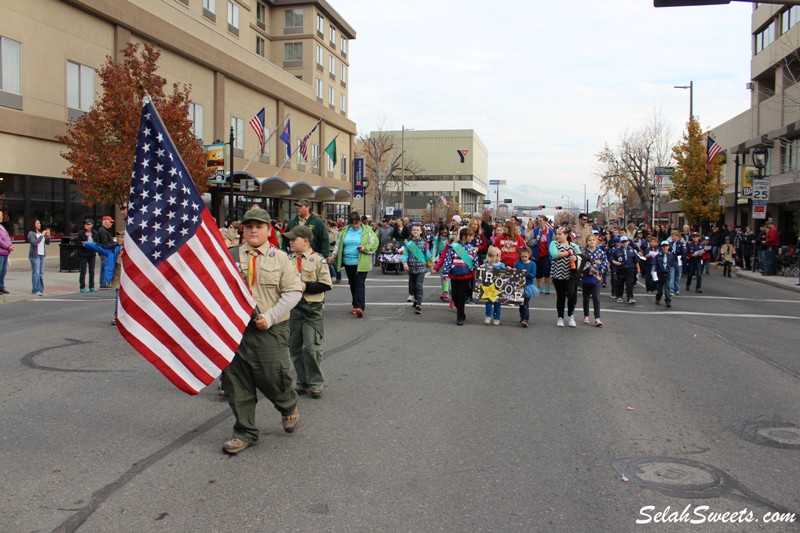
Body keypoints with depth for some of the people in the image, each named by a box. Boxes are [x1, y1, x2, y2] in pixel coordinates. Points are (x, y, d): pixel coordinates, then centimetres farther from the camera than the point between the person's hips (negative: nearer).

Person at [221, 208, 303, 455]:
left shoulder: (280, 258, 2)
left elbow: (293, 291, -3)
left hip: (270, 331, -2)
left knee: (272, 377, 0)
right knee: (237, 382, 7)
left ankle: (289, 408, 35)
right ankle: (245, 432, 22)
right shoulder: (231, 256, 4)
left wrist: (270, 317, -12)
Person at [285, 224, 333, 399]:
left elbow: (326, 284, -9)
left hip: (312, 308, -5)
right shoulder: (288, 260, 9)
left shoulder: (318, 260, -7)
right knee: (295, 348, 10)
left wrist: (306, 286, -16)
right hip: (292, 308, 6)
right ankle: (302, 382, 23)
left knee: (310, 347, -9)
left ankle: (316, 384, 7)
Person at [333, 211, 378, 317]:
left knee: (359, 284, -11)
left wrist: (365, 248, -16)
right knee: (352, 284, 12)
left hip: (361, 263, -5)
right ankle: (356, 305, 23)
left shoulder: (367, 231, -1)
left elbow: (375, 243, -1)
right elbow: (338, 245, 15)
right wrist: (333, 256, 9)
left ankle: (360, 307, -16)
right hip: (348, 262, 5)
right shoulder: (344, 231, 9)